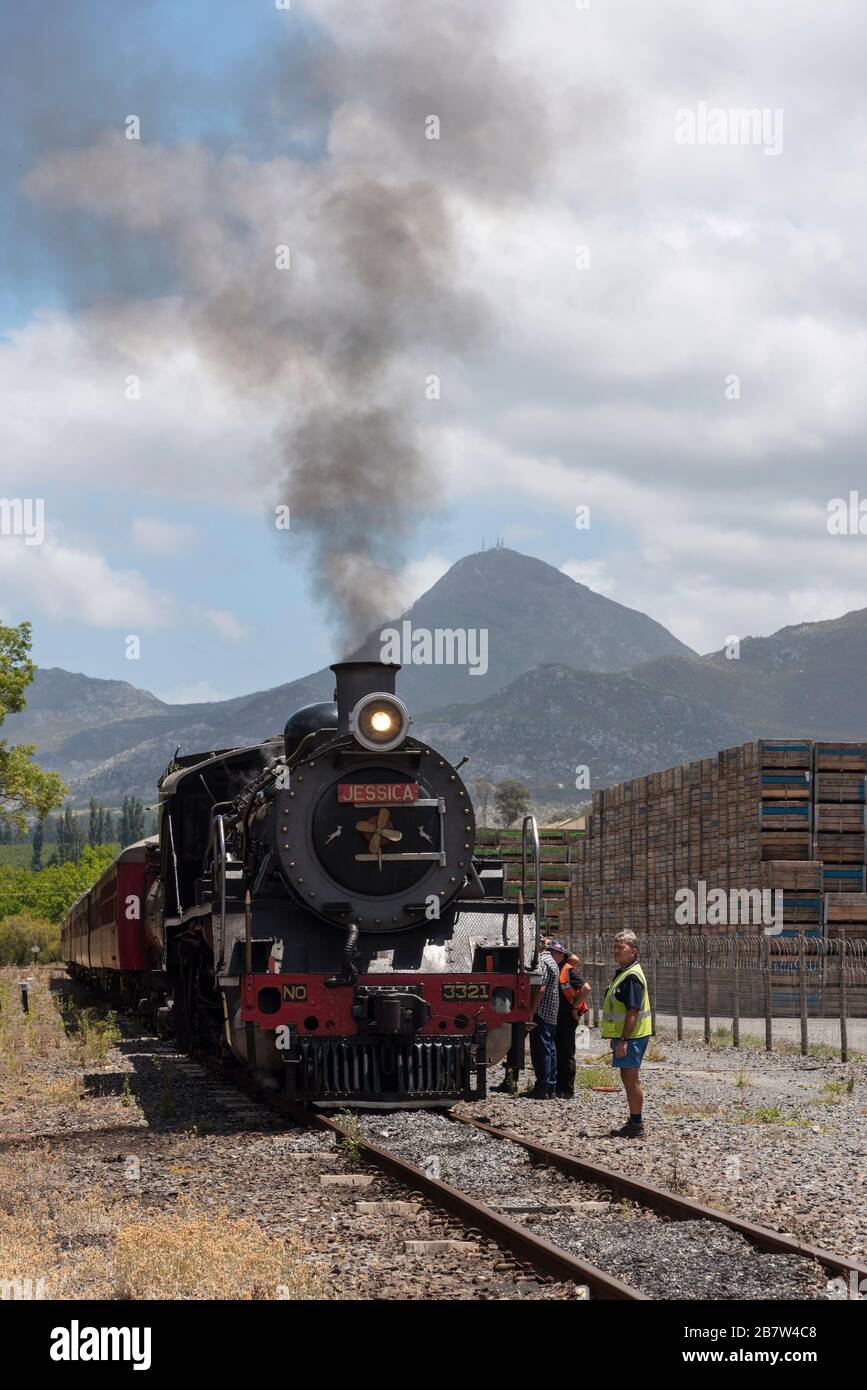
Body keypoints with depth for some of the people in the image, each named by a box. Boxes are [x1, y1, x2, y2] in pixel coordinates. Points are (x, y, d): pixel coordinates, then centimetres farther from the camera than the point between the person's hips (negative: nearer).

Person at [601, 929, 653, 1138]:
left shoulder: (632, 977, -17)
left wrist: (623, 1040, -25)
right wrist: (618, 1039, 22)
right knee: (627, 1079, 16)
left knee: (631, 1080, -6)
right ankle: (634, 1122, 24)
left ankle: (636, 1126, -1)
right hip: (622, 1035, 10)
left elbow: (633, 1012, -23)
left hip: (632, 1037, -10)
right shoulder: (620, 973, 15)